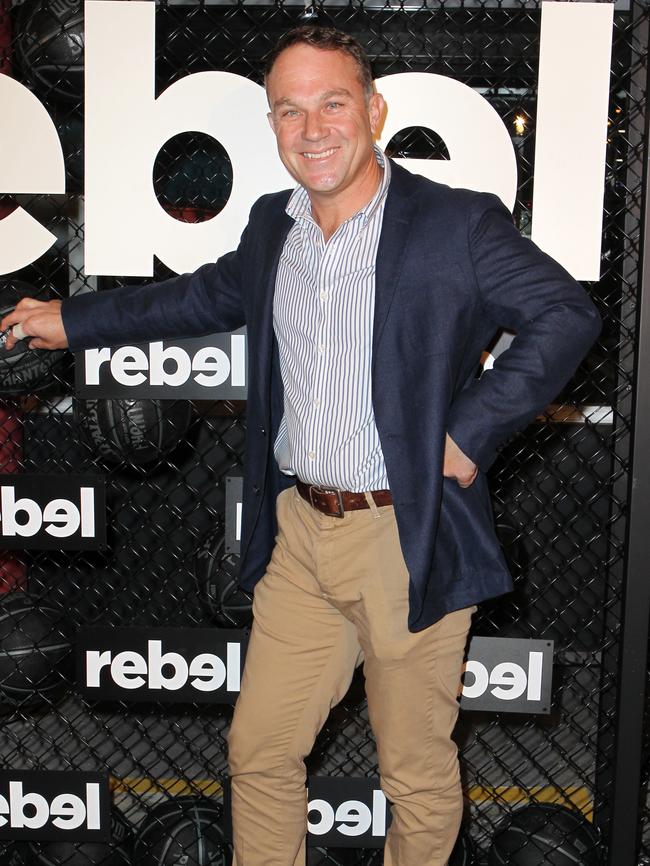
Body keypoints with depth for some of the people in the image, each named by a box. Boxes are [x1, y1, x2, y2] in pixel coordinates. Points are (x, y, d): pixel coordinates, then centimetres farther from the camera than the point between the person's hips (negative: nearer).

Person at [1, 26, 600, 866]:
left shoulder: (459, 223, -10)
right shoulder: (271, 225, 8)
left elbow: (566, 316, -10)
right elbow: (210, 294, 25)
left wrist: (471, 434, -16)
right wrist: (74, 320, 31)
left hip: (409, 541, -5)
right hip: (296, 535, 5)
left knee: (417, 772, 12)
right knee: (260, 751, 16)